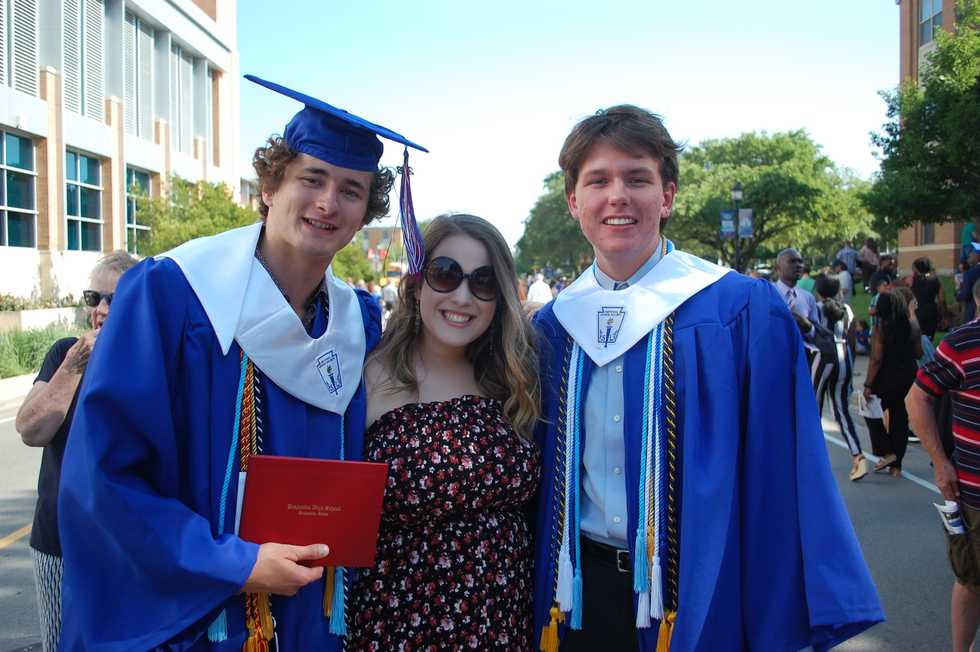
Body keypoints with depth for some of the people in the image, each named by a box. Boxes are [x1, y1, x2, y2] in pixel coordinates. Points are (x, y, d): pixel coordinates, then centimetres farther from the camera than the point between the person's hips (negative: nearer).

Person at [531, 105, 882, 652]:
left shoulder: (743, 312, -12)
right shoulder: (554, 325, 1)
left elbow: (782, 477, -11)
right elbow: (541, 474, 7)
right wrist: (544, 605, 9)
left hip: (703, 593, -3)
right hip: (582, 591, 3)